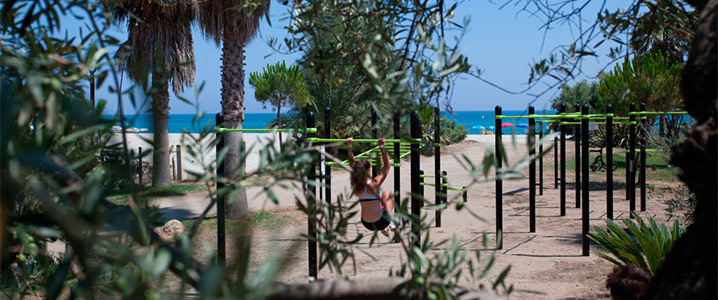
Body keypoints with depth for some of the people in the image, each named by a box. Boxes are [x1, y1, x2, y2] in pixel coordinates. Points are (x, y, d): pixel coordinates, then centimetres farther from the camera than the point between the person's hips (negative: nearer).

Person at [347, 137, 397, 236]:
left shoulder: (355, 185, -8)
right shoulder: (375, 184, -23)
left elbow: (352, 163, 5)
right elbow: (386, 165, -15)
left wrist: (349, 147, 6)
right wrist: (382, 147, -17)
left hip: (367, 224, 5)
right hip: (381, 223, -5)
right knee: (387, 193, 24)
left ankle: (384, 228, 37)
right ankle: (390, 223, 29)